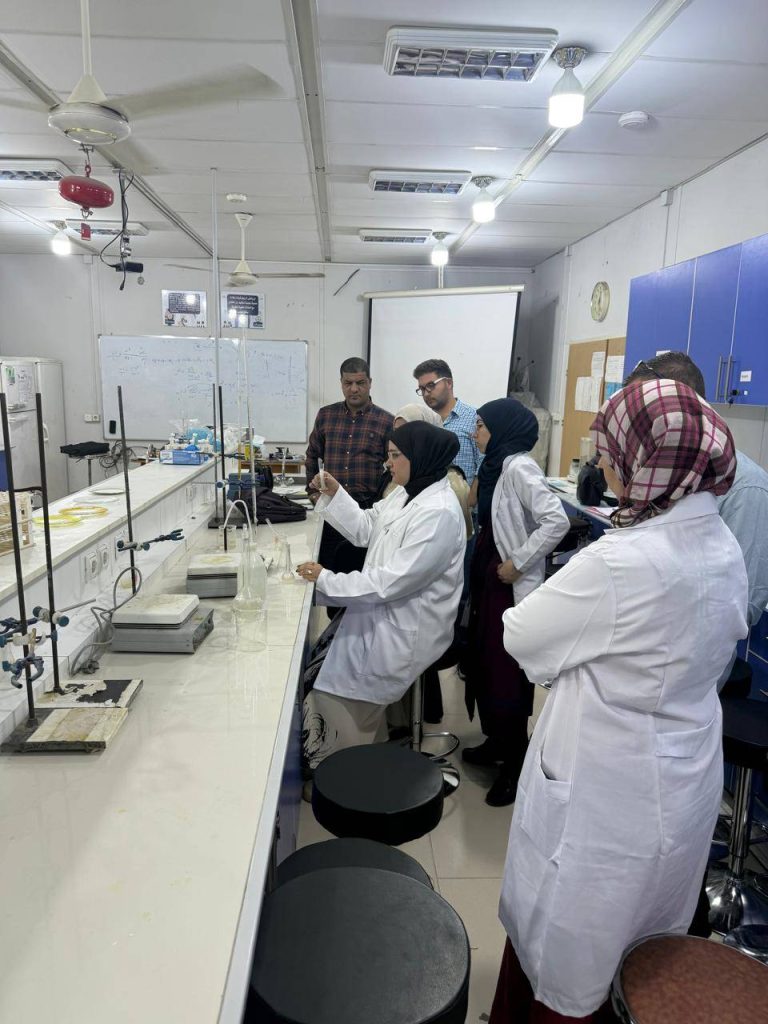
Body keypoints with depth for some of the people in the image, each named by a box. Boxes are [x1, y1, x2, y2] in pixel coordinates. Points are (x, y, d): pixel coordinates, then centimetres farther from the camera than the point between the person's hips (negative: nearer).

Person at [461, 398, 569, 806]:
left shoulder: (519, 467, -18)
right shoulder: (497, 465, 8)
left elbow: (557, 521, -28)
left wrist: (518, 563, -22)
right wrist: (484, 566, 7)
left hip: (511, 587, -9)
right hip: (488, 581, 9)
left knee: (508, 674, 1)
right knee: (482, 664, 17)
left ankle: (516, 765, 16)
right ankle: (497, 741, 36)